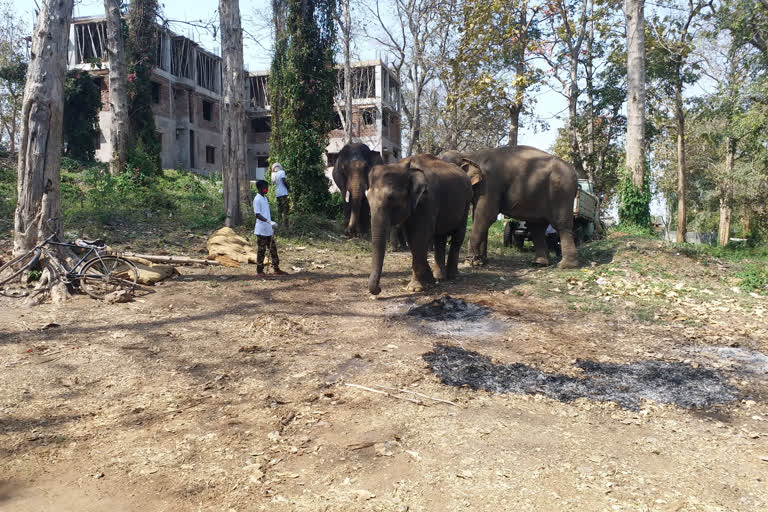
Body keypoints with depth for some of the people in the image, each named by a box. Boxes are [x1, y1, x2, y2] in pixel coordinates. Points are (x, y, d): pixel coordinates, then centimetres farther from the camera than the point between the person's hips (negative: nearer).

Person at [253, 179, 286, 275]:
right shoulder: (257, 199, -12)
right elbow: (257, 214, -20)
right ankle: (259, 270, 9)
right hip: (261, 230, -8)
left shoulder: (265, 198, 15)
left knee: (273, 248, 10)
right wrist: (269, 222, -30)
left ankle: (276, 268, 16)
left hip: (269, 230, 8)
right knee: (261, 250, 0)